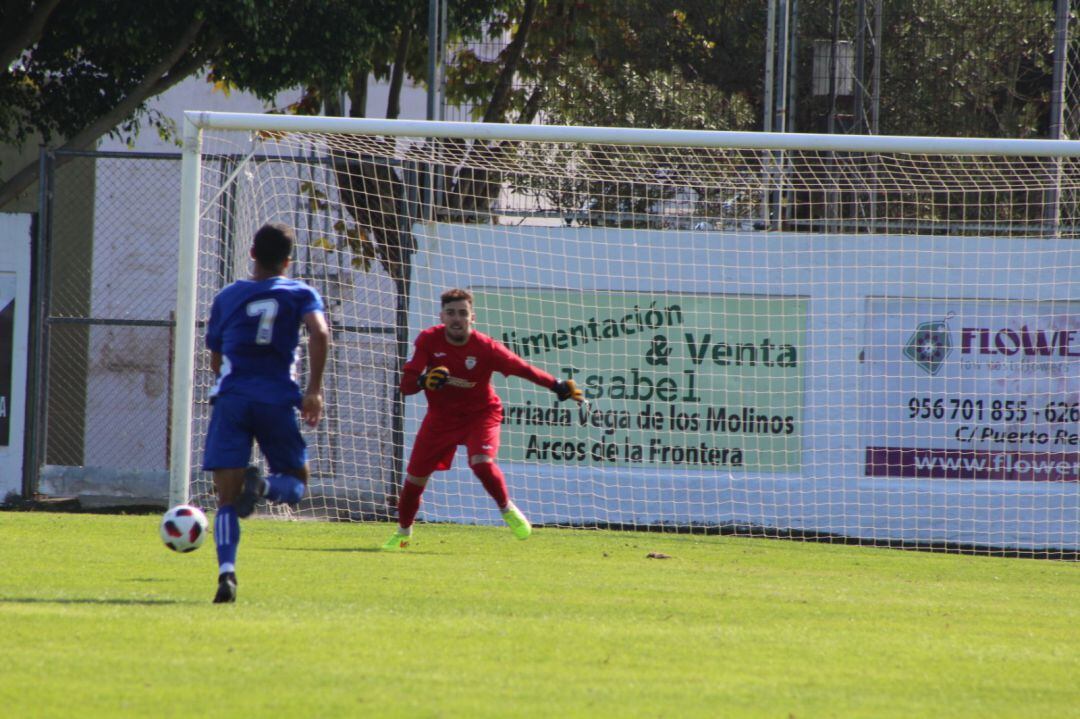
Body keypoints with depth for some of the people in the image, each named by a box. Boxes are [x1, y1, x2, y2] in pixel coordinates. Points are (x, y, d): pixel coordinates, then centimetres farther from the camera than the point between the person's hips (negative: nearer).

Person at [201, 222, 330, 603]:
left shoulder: (227, 297, 15)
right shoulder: (300, 294, 8)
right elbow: (320, 334, -12)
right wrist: (314, 390, -9)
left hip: (231, 399, 1)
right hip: (277, 400, -1)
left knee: (227, 499, -1)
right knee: (296, 482, 16)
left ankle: (226, 571, -24)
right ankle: (262, 485, -20)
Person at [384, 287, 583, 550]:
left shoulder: (486, 347, -20)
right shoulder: (429, 340, -15)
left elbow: (523, 369, -20)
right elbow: (406, 385, -16)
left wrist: (558, 386, -33)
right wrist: (424, 380, -40)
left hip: (480, 413, -2)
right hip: (441, 417, 2)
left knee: (482, 463, -29)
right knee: (414, 479, 2)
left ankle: (507, 509, -1)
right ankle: (403, 533, 28)